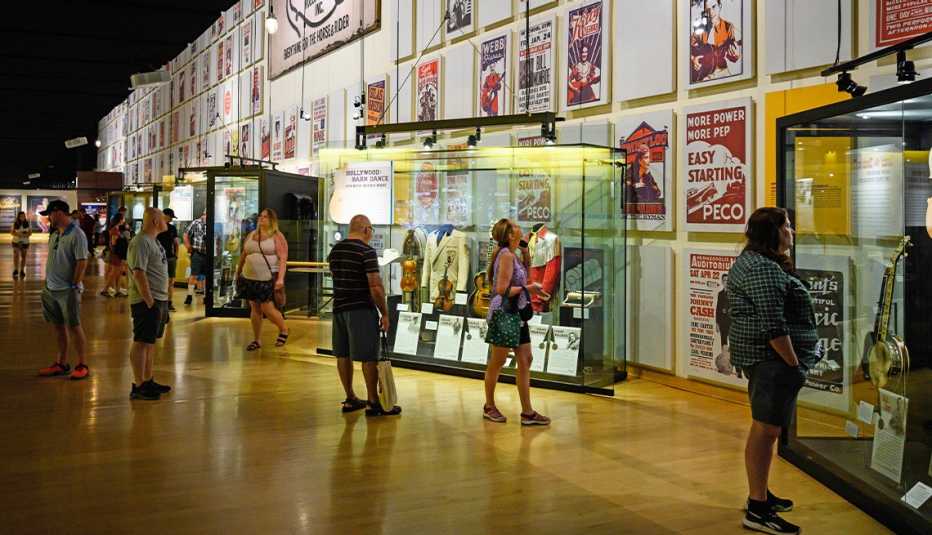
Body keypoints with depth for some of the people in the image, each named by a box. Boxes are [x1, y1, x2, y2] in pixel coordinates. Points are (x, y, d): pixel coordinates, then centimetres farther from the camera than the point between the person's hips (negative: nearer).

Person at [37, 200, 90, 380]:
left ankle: (82, 365, 6)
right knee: (59, 326, 12)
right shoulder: (55, 234, 12)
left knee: (74, 326, -2)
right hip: (51, 289, 8)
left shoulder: (76, 235, -13)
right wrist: (47, 281, 14)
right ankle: (61, 363, 21)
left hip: (67, 290, -8)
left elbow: (82, 262, -17)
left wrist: (74, 286, -18)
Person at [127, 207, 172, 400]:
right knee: (141, 343, -5)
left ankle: (148, 381, 23)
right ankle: (138, 387, -2)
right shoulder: (141, 242, -16)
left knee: (150, 343, 15)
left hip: (159, 300, 10)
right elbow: (138, 274, -22)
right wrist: (150, 302, -23)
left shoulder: (153, 240, 16)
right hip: (147, 301, -10)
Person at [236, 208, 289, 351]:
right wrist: (238, 272, 24)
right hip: (250, 278, 6)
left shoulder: (277, 237, -5)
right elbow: (243, 255, 21)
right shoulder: (251, 235, 12)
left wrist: (280, 278, -23)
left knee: (267, 308, -8)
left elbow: (283, 259, -13)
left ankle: (284, 330, 17)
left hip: (268, 279, -6)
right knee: (254, 308, 9)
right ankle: (256, 340, 18)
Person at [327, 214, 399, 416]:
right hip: (362, 310, -7)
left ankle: (350, 399, 22)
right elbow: (375, 286, -18)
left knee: (343, 355, 13)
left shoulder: (335, 250, 9)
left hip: (339, 308, 7)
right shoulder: (367, 252, -14)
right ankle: (373, 403, 5)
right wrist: (385, 313, -11)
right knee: (369, 357, 0)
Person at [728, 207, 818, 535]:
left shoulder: (750, 261, 17)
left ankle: (760, 494, 30)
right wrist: (795, 364, -17)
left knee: (764, 427, 18)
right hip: (773, 358, -11)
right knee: (767, 429, -9)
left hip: (763, 358, 11)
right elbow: (773, 326, -24)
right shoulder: (764, 269, -18)